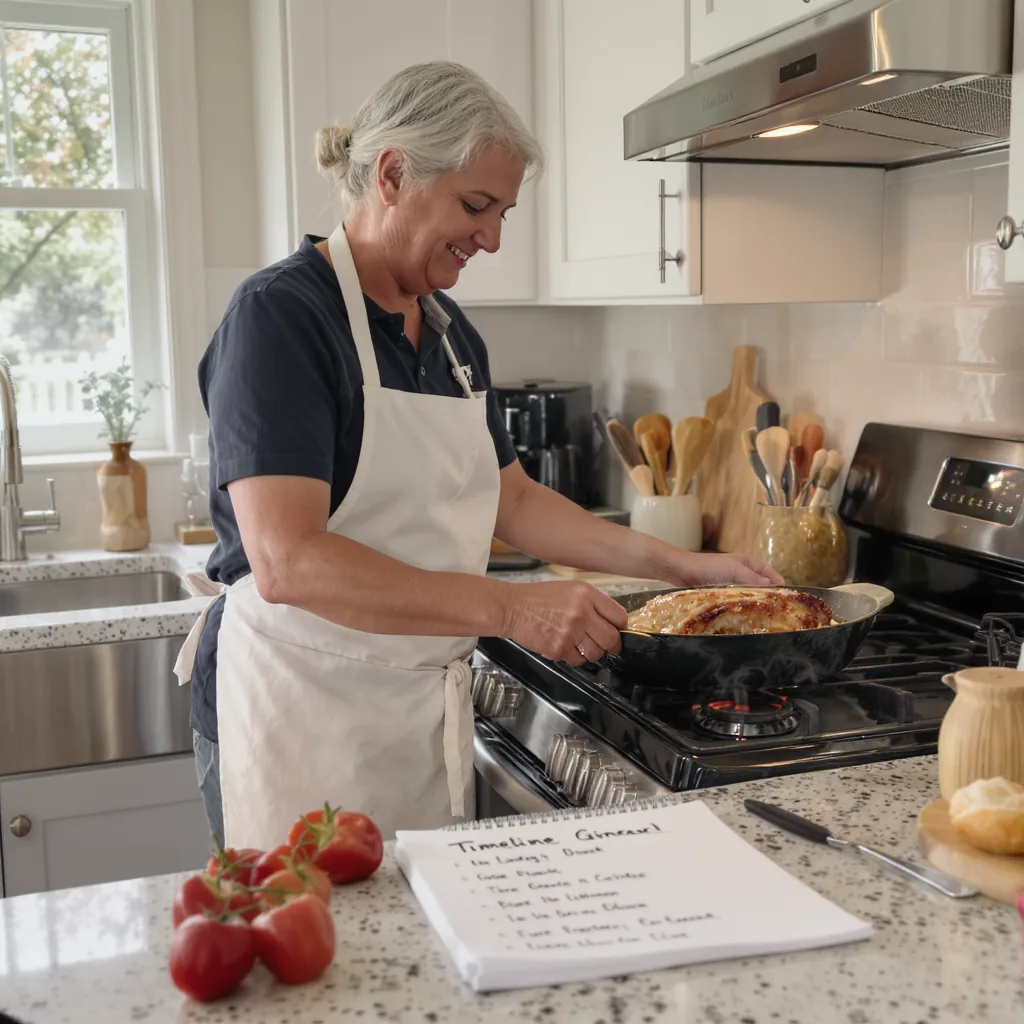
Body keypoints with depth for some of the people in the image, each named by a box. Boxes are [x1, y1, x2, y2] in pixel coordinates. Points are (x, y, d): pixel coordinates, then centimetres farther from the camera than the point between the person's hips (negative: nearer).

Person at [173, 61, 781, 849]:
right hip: (303, 711, -7)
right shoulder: (280, 314, -16)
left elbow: (512, 502, 18)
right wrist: (509, 609, -28)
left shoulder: (452, 332, 8)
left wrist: (676, 565, 10)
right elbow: (289, 562, -25)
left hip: (428, 708, 7)